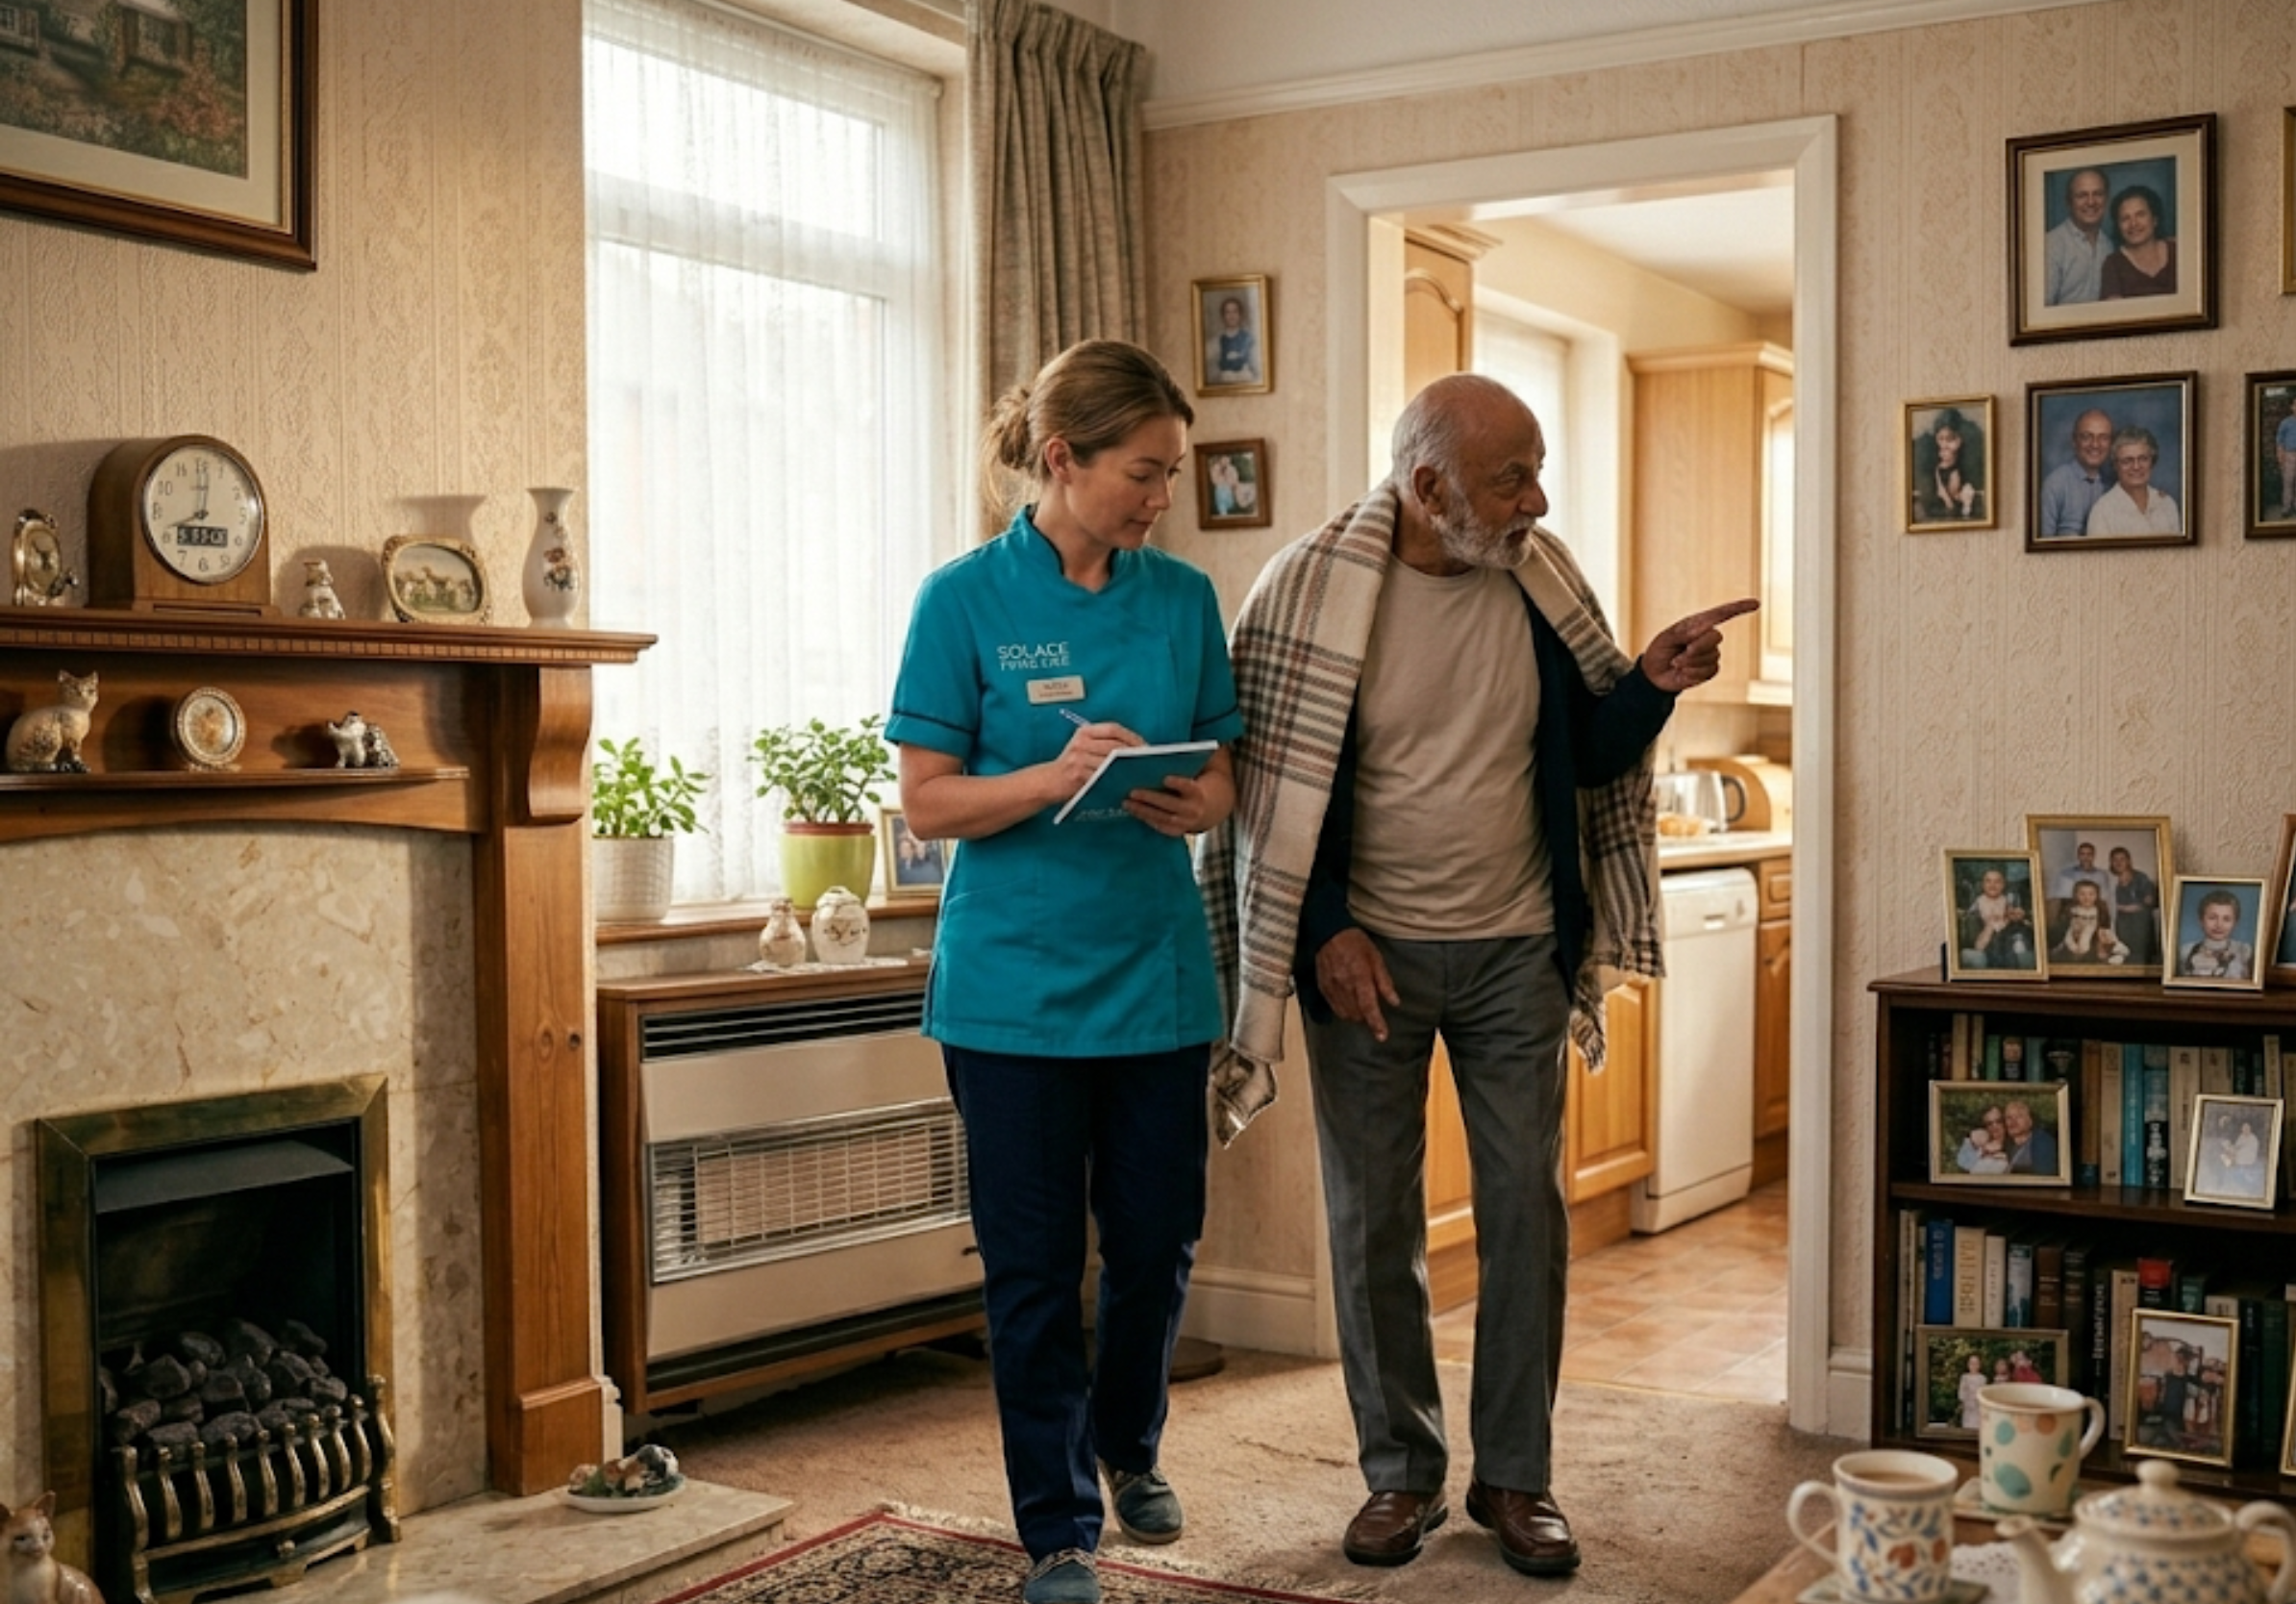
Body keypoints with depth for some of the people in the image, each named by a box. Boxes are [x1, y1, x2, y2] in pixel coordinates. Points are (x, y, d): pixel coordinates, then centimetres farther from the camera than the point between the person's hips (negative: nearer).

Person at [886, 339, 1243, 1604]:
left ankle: (1128, 1448, 40)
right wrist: (1058, 778, -23)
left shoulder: (1182, 598, 4)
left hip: (1155, 972, 4)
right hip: (1015, 980, -3)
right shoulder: (966, 599, -6)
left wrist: (1195, 803, -14)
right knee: (1034, 1263, 5)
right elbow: (927, 802, -6)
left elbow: (1222, 774, 10)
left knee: (1157, 1240, 12)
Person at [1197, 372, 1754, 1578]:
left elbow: (1588, 757, 7)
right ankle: (1399, 1471, 23)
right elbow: (1272, 785, -7)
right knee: (1373, 1223, 7)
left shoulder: (1540, 582, 0)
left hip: (1515, 955, 3)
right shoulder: (1311, 588, -11)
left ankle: (1514, 1477, 20)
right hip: (1368, 957, -2)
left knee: (1527, 1215, 6)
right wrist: (1325, 933, -10)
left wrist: (1651, 686, -12)